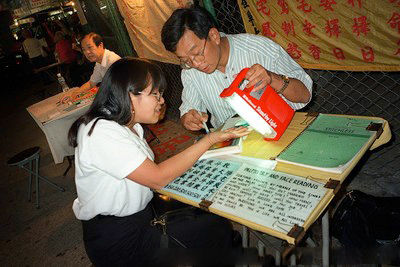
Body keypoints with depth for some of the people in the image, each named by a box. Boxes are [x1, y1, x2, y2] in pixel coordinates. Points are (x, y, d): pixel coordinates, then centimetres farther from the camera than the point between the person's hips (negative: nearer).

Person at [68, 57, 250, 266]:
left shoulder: (128, 124, 5)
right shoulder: (102, 134, -26)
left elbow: (149, 171, 5)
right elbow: (157, 178, -25)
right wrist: (210, 139, -22)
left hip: (140, 211, 9)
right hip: (116, 239, -9)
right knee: (218, 229, -10)